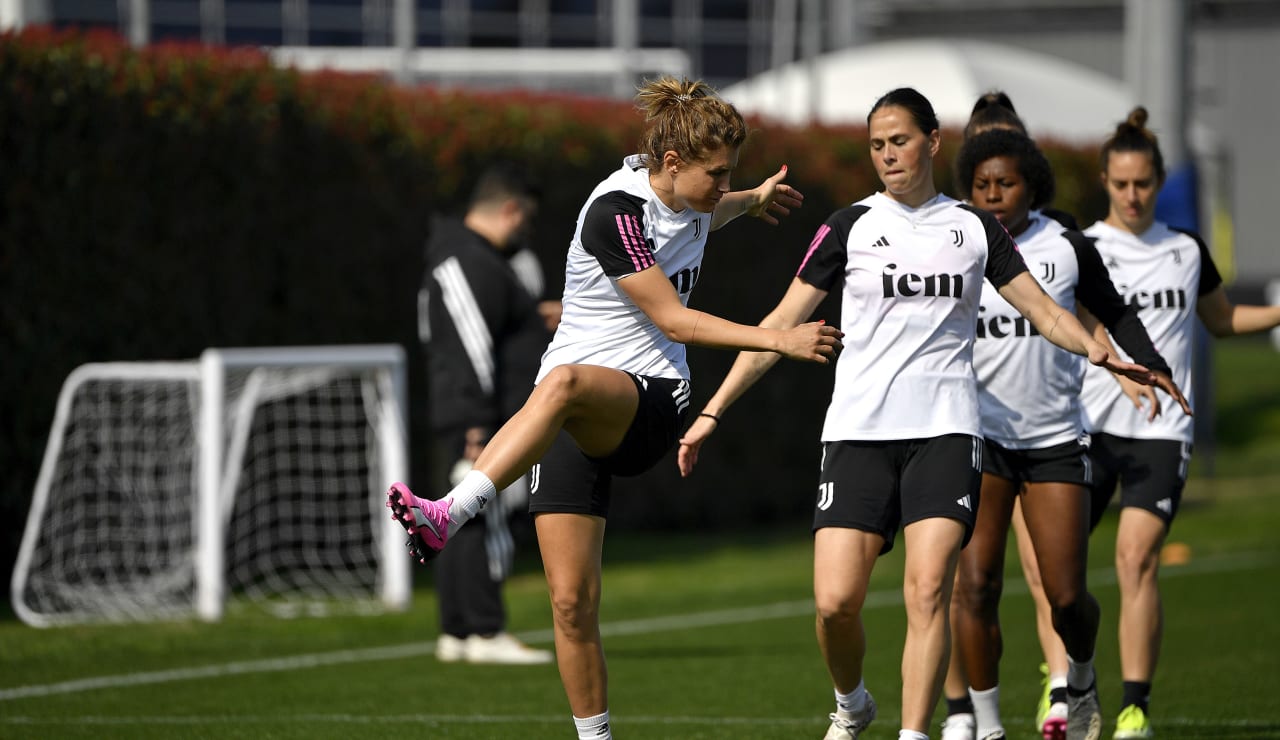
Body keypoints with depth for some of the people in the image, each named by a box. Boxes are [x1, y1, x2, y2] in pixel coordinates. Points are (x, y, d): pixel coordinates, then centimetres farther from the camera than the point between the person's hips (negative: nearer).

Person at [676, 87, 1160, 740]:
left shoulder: (974, 226, 11)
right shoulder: (850, 226, 6)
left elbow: (1041, 309, 12)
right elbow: (781, 323, 7)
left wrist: (1099, 352, -9)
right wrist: (713, 411, 3)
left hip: (945, 429, 0)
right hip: (858, 432, 0)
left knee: (928, 591, -16)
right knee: (836, 601, -9)